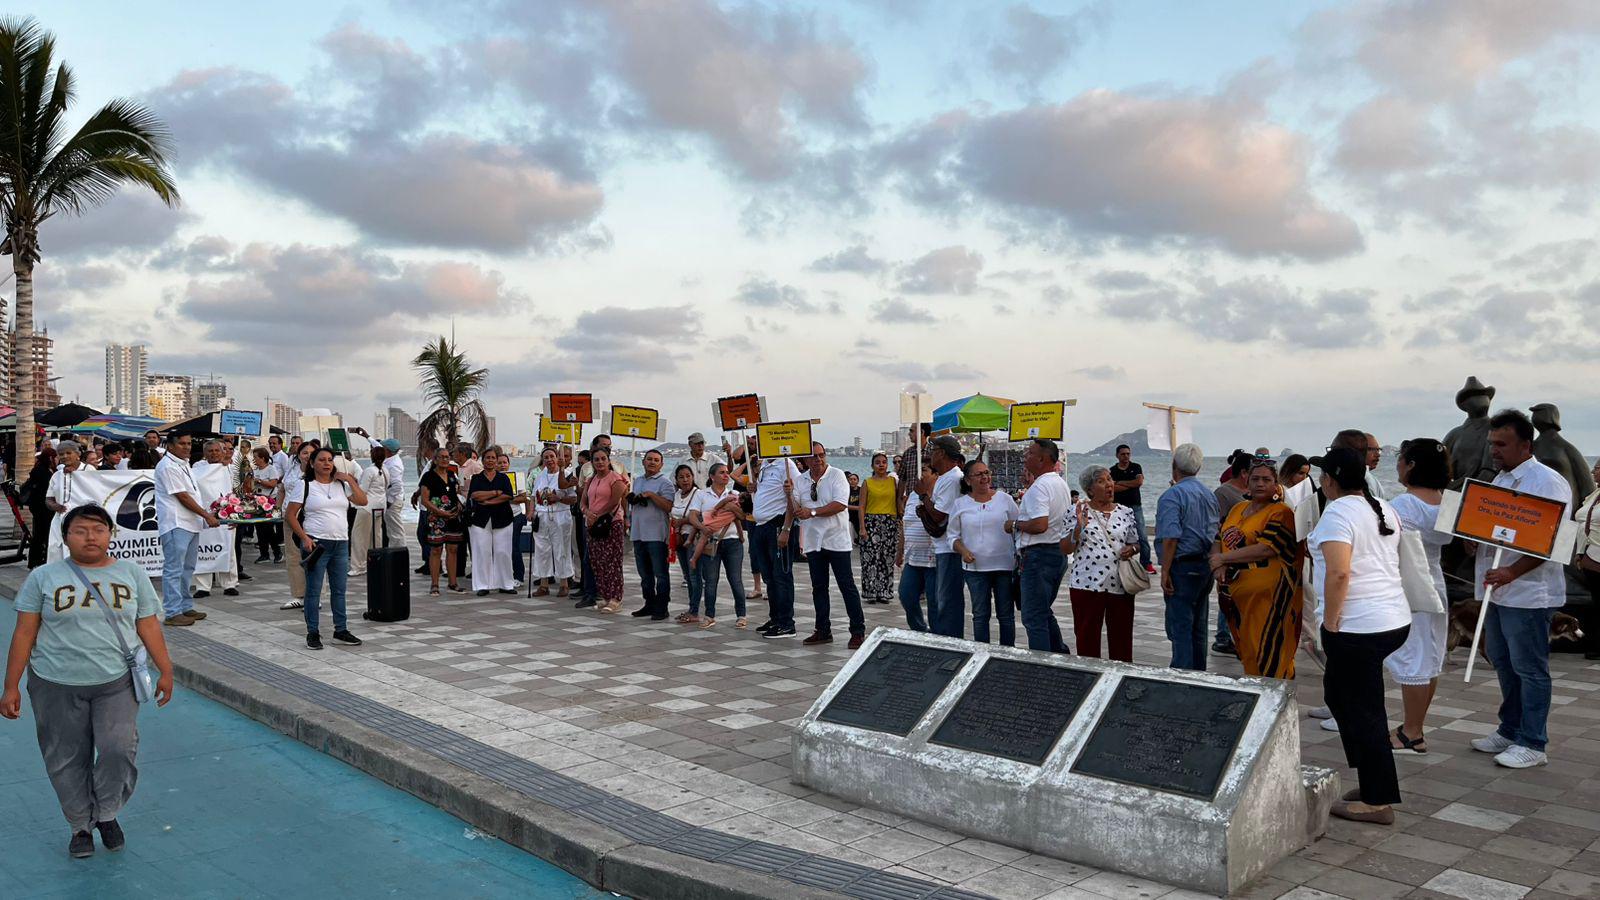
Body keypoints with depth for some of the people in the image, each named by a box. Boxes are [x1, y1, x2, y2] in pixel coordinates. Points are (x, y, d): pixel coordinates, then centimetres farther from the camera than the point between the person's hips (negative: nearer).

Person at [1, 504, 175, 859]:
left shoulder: (132, 574, 6)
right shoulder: (43, 577, 2)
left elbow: (149, 627, 8)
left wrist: (166, 671, 4)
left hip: (116, 683, 0)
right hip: (57, 686, 0)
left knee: (119, 750, -12)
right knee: (67, 760, 7)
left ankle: (107, 812, 12)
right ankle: (81, 826, 25)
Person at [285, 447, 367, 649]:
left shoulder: (341, 484, 12)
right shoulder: (305, 486, -1)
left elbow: (363, 501, 3)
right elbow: (290, 515, -3)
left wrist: (350, 480, -1)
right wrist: (304, 538, -12)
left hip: (341, 544, 5)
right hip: (316, 543, -4)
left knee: (339, 589, 10)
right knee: (313, 590, 1)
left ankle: (341, 630, 19)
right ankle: (312, 633, 9)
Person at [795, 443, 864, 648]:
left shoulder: (837, 475, -6)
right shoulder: (800, 480, 9)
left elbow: (840, 504, -18)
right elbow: (796, 510, 7)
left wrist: (812, 512, -20)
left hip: (836, 540, -5)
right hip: (813, 541, 5)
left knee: (847, 586, -2)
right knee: (819, 587, 10)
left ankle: (858, 631, 3)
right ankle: (823, 630, 20)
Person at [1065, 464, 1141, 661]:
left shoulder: (1126, 512, 8)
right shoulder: (1078, 511, 0)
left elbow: (1135, 544, 17)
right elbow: (1066, 549, -1)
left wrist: (1131, 549, -6)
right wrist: (1078, 528, -16)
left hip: (1120, 585, 2)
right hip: (1086, 584, -2)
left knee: (1121, 638, 7)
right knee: (1086, 638, 4)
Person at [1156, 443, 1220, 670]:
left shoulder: (1172, 494, -13)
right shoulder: (1209, 495, 13)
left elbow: (1170, 538, -20)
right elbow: (1215, 533, 17)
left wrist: (1165, 572, -18)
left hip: (1183, 567, -8)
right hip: (1206, 565, 8)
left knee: (1180, 627, -5)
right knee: (1198, 627, 15)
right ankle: (1198, 673, 22)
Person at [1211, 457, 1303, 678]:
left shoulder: (1281, 512, -7)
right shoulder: (1237, 509, 15)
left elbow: (1267, 548, -18)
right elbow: (1218, 540, 14)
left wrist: (1223, 558, -13)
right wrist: (1217, 567, -7)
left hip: (1267, 595, -7)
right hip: (1234, 592, 7)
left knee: (1268, 654, -5)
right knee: (1246, 651, 14)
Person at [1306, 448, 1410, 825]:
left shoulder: (1338, 513, -14)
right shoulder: (1385, 510, 13)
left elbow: (1338, 572, -24)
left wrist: (1330, 623, -16)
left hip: (1357, 627, -9)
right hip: (1395, 620, 9)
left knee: (1361, 710, -1)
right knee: (1339, 691, 19)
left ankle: (1377, 801, 7)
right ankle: (1372, 781, 22)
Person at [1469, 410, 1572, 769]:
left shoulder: (1548, 482, -14)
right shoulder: (1500, 480, 14)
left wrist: (1512, 572, -30)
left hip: (1528, 593, -9)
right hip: (1499, 590, 9)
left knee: (1529, 669, -1)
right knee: (1502, 661, 17)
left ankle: (1532, 745, 9)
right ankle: (1510, 731, 30)